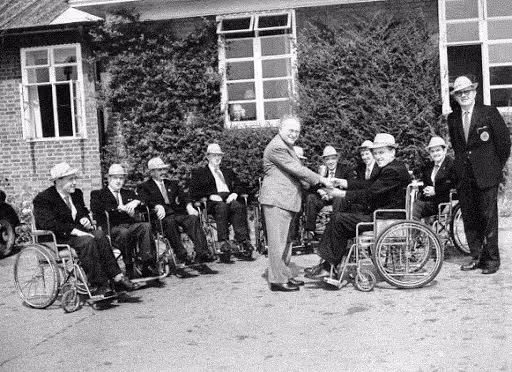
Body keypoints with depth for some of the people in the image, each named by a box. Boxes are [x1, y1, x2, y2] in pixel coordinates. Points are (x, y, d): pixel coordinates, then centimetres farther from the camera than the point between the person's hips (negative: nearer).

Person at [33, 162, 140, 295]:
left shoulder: (76, 193, 15)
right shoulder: (42, 199, -9)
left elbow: (84, 213, 27)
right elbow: (49, 224, -21)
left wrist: (86, 220, 1)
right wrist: (75, 231, -29)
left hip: (76, 232, 7)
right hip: (57, 238, -6)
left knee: (99, 235, -24)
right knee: (87, 241, -32)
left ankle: (117, 277, -27)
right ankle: (98, 285, -31)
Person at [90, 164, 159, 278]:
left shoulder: (129, 193, 30)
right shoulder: (98, 194, 15)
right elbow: (95, 208, -7)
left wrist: (136, 202, -4)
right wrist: (119, 208, -17)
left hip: (130, 225, 4)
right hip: (112, 228, -4)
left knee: (146, 226, -29)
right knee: (124, 232, -38)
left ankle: (148, 265, -35)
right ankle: (129, 268, -29)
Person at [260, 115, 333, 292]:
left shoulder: (287, 146, 19)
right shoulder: (276, 147, -15)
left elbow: (296, 171, 21)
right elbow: (297, 169, -19)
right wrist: (321, 179, -13)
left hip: (286, 201, 11)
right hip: (276, 201, -11)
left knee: (286, 240, 17)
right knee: (278, 241, -7)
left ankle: (286, 275, 27)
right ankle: (277, 280, -3)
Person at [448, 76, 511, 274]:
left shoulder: (489, 113, -3)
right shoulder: (452, 118, 10)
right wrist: (462, 164, 12)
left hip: (486, 176, -4)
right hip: (464, 177, 4)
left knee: (488, 217, -1)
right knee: (469, 219, 7)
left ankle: (491, 259, 8)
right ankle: (476, 257, 18)